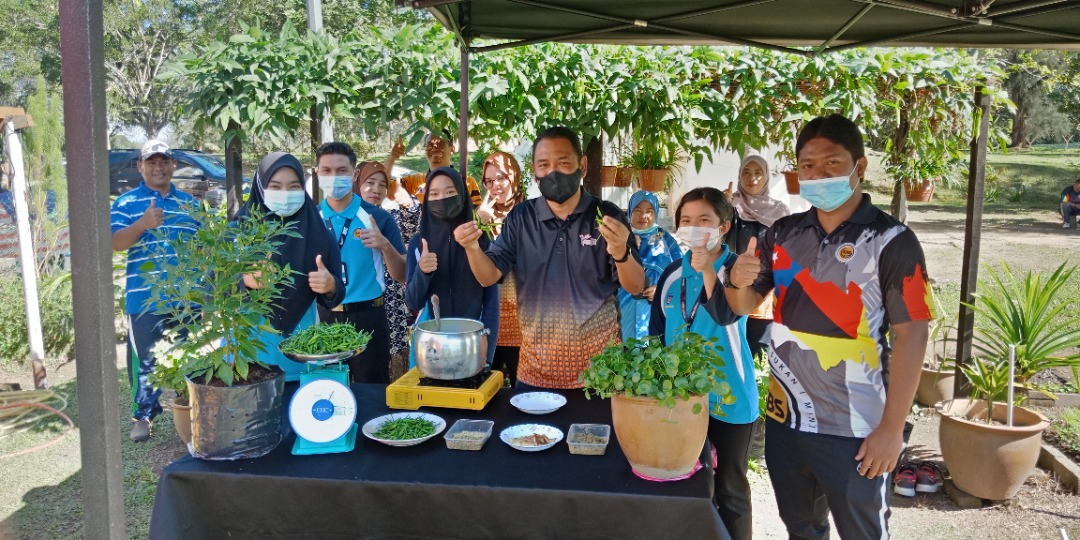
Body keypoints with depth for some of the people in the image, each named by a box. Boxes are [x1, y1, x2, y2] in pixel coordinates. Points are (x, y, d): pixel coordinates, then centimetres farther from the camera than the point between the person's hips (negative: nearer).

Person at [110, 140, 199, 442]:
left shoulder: (190, 203, 13)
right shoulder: (126, 203, 0)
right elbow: (115, 243, -12)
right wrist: (143, 224, -29)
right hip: (145, 299, -4)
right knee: (144, 359, 0)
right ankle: (143, 415, 12)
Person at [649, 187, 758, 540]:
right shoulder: (672, 272, 3)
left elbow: (727, 315, -28)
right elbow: (656, 333, 11)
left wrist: (707, 270, -35)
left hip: (728, 396, -4)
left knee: (729, 487, 9)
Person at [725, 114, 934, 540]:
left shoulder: (891, 242, -12)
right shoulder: (782, 234, 3)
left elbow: (911, 335, -13)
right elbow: (744, 305, 9)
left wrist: (892, 427, -15)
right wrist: (739, 281, -14)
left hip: (854, 432, -4)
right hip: (784, 420, 5)